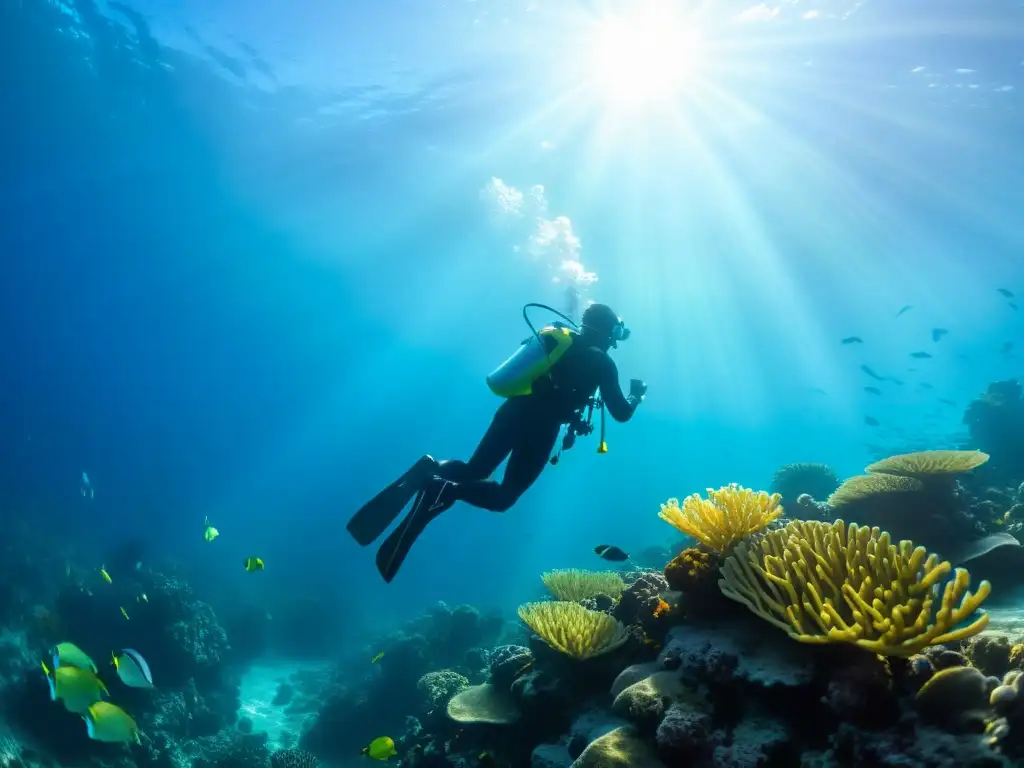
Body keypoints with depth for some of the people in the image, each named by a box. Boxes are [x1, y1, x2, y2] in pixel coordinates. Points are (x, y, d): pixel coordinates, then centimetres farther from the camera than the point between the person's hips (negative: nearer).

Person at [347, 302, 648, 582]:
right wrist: (637, 395, 25)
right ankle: (445, 489, -27)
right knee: (503, 496, 2)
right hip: (540, 426, -5)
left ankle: (432, 469, -18)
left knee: (472, 472, 17)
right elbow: (621, 413, 3)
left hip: (513, 410, 6)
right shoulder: (602, 361, 2)